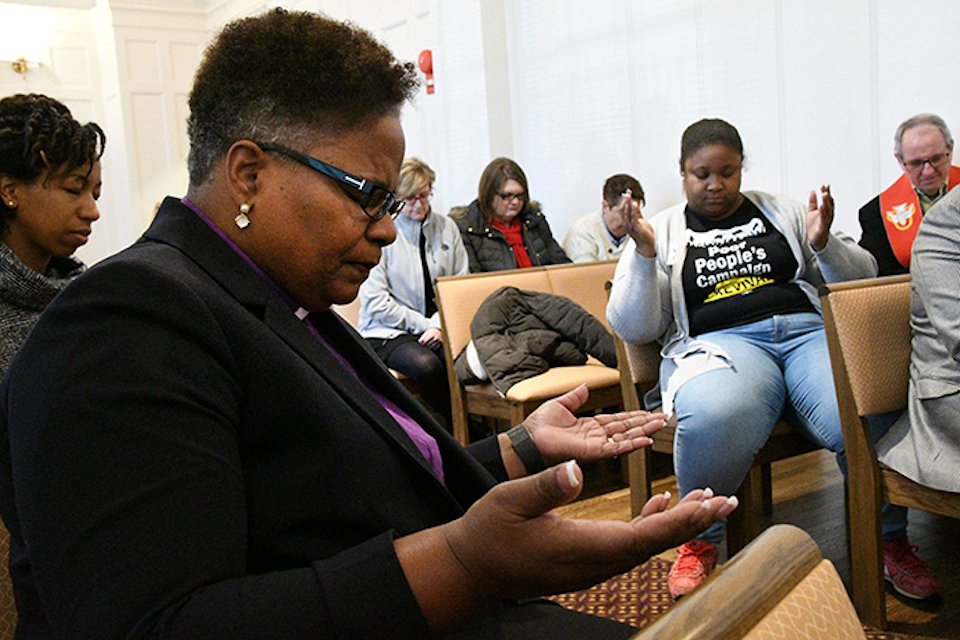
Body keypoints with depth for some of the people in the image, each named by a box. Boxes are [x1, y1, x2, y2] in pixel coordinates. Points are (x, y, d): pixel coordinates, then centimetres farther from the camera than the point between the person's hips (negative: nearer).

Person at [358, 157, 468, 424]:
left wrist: (440, 324, -8)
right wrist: (424, 324, -10)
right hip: (387, 332, -3)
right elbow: (377, 303, -8)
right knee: (426, 365, -36)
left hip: (439, 329, 4)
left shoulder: (446, 227, 10)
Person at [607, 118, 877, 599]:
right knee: (716, 416, -39)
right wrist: (644, 253, -6)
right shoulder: (661, 231, 17)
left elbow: (862, 280, 20)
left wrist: (825, 243, -1)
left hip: (808, 329, 3)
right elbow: (632, 329, 7)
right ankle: (699, 542, -10)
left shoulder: (780, 211, 22)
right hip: (718, 343, -2)